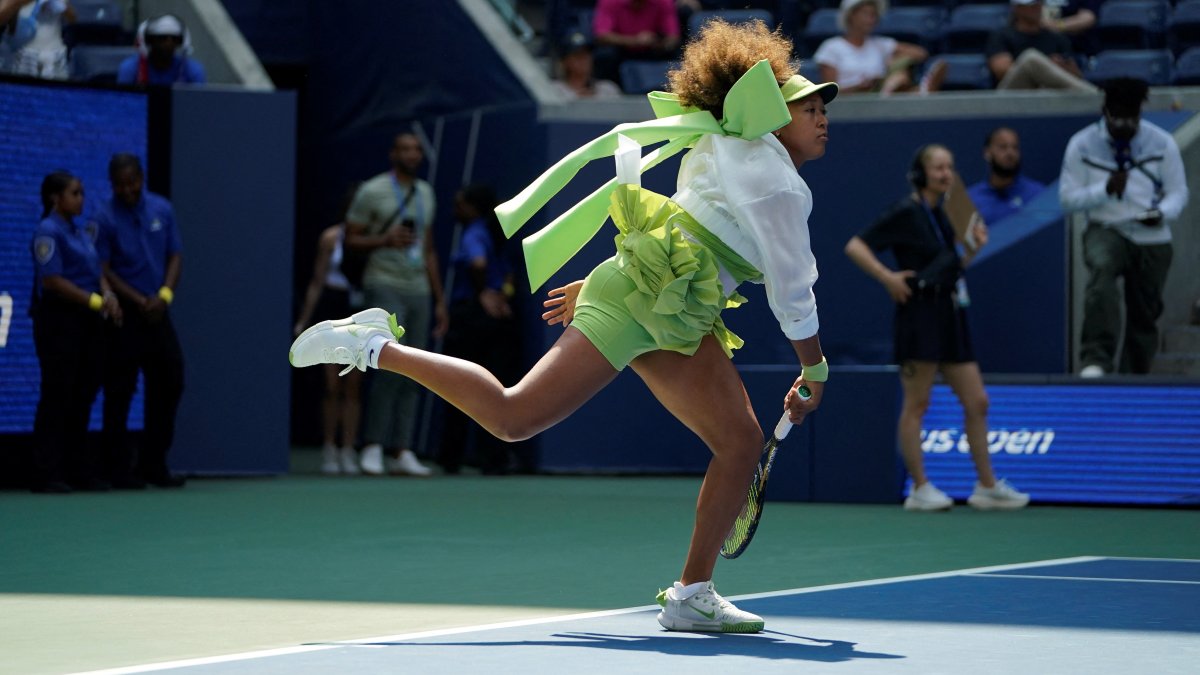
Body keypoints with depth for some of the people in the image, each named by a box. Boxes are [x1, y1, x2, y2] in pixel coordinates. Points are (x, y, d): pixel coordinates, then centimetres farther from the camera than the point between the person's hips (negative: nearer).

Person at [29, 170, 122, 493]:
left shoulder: (82, 231, 16)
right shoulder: (48, 232, -10)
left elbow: (96, 271, 18)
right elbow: (52, 281, -16)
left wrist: (108, 295, -3)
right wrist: (95, 301, -16)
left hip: (88, 321, 8)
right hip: (59, 321, -8)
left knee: (83, 396, 10)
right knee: (57, 396, -6)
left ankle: (80, 469, 16)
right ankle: (47, 474, -3)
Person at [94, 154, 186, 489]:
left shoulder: (162, 210, 7)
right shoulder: (105, 218, -7)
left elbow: (175, 256, 8)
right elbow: (104, 271, -9)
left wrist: (164, 295, -8)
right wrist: (140, 301, -15)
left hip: (157, 311, 5)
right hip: (124, 315, -5)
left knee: (169, 383, 6)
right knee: (120, 392, -3)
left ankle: (153, 464, 16)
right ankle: (120, 469, 3)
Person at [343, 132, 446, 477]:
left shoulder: (425, 193, 16)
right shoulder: (372, 191, -2)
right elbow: (350, 240, -2)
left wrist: (439, 300, 19)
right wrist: (385, 240, -19)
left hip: (418, 291, 6)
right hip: (385, 286, -6)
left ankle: (401, 452, 4)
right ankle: (373, 445, -10)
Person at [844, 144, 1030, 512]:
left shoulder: (945, 213, 15)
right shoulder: (906, 212, -8)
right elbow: (855, 247, -11)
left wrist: (974, 248, 7)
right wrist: (888, 278, -19)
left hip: (950, 317, 8)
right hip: (920, 315, -8)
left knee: (977, 402, 7)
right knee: (916, 405, -2)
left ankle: (987, 486, 12)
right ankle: (920, 489, 3)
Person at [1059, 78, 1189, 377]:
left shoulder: (1162, 143, -2)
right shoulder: (1082, 145, -5)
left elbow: (1178, 192, 4)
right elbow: (1067, 198, -2)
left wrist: (1162, 212, -19)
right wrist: (1105, 189, -20)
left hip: (1152, 238, 3)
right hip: (1106, 231, -3)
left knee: (1145, 314, 8)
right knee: (1101, 269, -36)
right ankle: (1096, 361, -43)